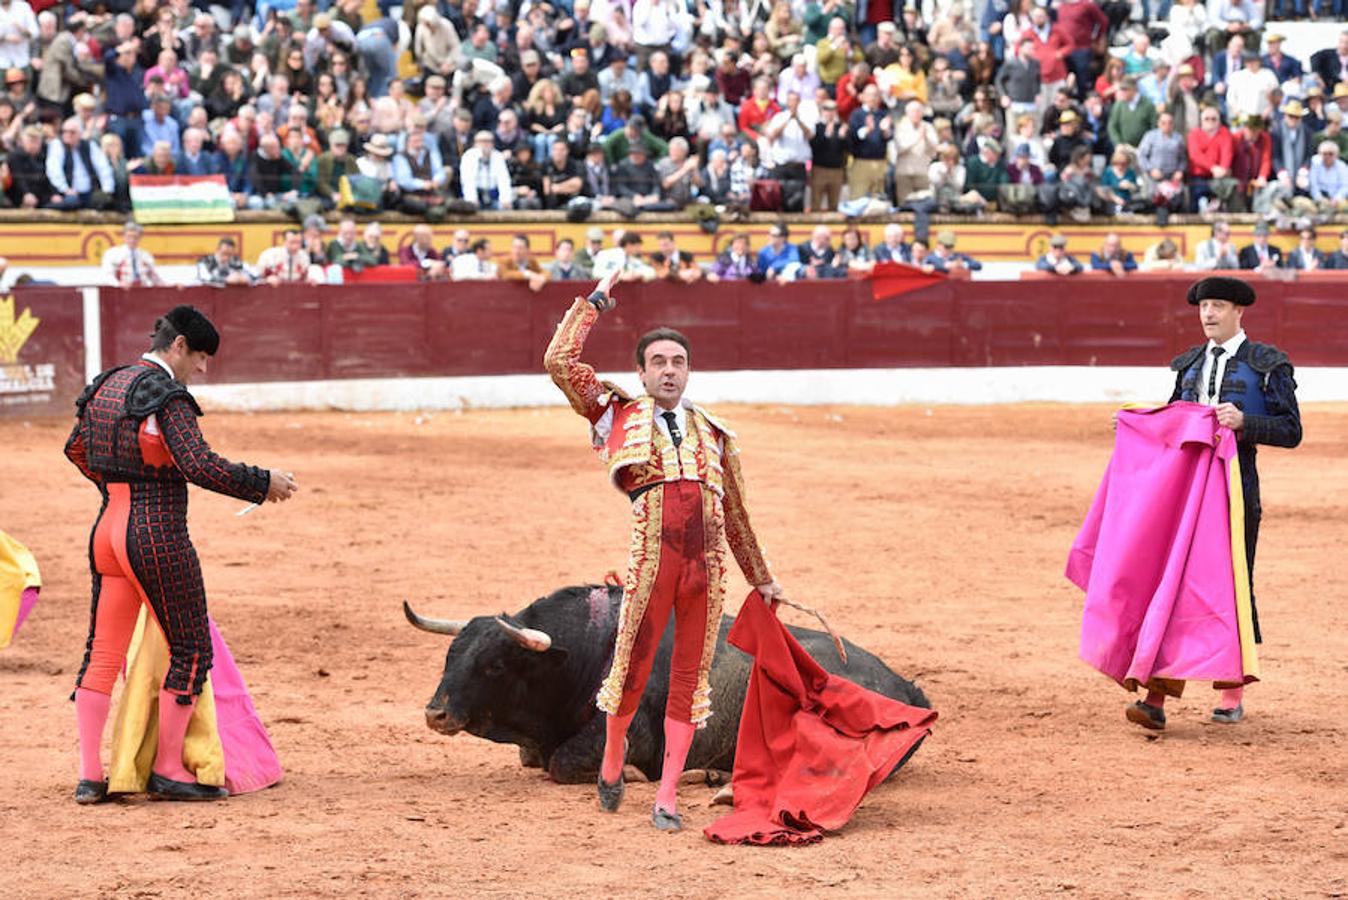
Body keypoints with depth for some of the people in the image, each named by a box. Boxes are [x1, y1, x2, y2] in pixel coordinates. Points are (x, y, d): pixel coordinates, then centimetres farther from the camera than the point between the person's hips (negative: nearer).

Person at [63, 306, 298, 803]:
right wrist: (264, 483, -14)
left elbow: (76, 449, 25)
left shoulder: (107, 385, 12)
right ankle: (168, 771, 8)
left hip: (108, 528, 8)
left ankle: (89, 775, 9)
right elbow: (200, 464, -23)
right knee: (191, 650, 4)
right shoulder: (167, 395, -14)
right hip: (159, 536, -8)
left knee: (103, 651, 10)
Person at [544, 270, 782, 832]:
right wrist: (594, 304, 13)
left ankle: (666, 799, 9)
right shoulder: (618, 416, 13)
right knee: (632, 666, 2)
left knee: (690, 678, 3)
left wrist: (762, 578, 32)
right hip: (652, 558, -3)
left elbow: (735, 514, 28)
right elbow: (559, 361, 5)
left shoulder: (713, 434, 21)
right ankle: (613, 754, 32)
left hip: (709, 565, 3)